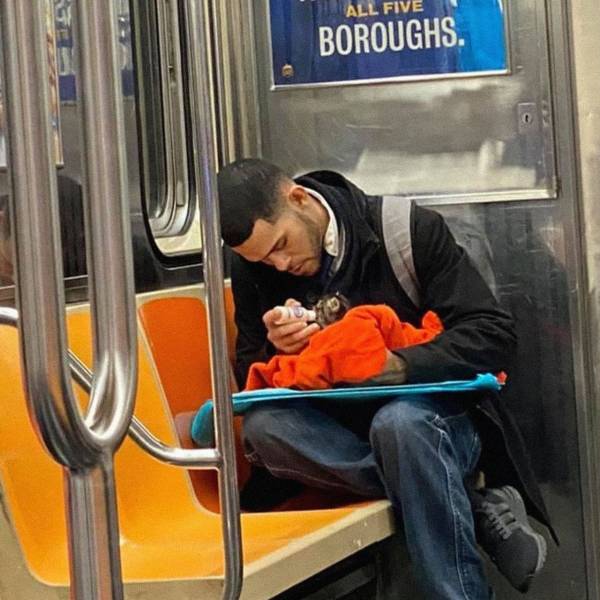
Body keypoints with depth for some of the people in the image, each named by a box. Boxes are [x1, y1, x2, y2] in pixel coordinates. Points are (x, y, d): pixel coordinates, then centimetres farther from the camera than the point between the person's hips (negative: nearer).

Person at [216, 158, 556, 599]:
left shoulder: (409, 229, -11)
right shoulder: (253, 270, 0)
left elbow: (494, 334, -14)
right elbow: (251, 378, 6)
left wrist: (396, 365, -30)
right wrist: (276, 350, -19)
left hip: (435, 420, -4)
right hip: (340, 430, 4)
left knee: (399, 421, -39)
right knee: (262, 424, -28)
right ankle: (473, 508, -26)